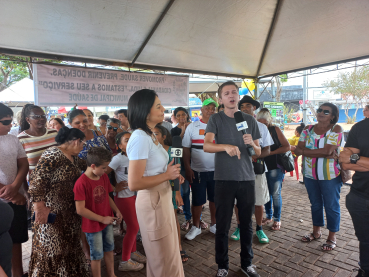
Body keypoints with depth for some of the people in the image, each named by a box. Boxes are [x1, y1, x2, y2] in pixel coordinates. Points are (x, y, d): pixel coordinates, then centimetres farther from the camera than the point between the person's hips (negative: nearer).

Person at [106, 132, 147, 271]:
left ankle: (133, 252, 38)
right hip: (123, 197, -6)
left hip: (134, 195, 6)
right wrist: (114, 187, -14)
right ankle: (124, 261, 17)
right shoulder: (118, 159, -19)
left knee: (133, 226, 18)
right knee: (133, 227, 1)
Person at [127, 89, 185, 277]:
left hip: (162, 198, 10)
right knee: (163, 258, 12)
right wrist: (167, 175, -19)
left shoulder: (150, 135, 8)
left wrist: (172, 175, 5)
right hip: (152, 202, -10)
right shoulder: (140, 138, -23)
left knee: (167, 252, 26)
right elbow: (134, 183, -28)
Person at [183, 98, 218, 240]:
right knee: (197, 200, 8)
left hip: (216, 170, 1)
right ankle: (196, 227, 25)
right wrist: (187, 168, -9)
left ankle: (214, 225, 31)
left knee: (214, 199, 13)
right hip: (197, 171, -1)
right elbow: (186, 149, -1)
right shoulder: (192, 127, 2)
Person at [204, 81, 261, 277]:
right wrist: (226, 146, -33)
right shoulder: (216, 119, -1)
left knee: (247, 224, 13)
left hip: (247, 179, 3)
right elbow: (206, 146, -15)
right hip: (224, 179, -2)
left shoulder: (250, 120, 7)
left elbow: (258, 153, 8)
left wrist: (252, 144, -13)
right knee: (222, 225, 6)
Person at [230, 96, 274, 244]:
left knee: (258, 201, 6)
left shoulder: (262, 127, 7)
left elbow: (267, 150, 4)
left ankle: (259, 229, 25)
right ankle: (239, 227, 26)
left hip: (257, 169, 1)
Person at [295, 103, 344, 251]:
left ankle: (332, 238, 24)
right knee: (315, 204, 18)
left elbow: (327, 150, -21)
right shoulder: (308, 129, 5)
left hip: (330, 175, -4)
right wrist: (322, 153, -16)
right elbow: (298, 150, -6)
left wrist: (305, 151, -13)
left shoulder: (336, 129, -8)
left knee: (331, 206, 8)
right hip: (310, 174, 4)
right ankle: (316, 232, 35)